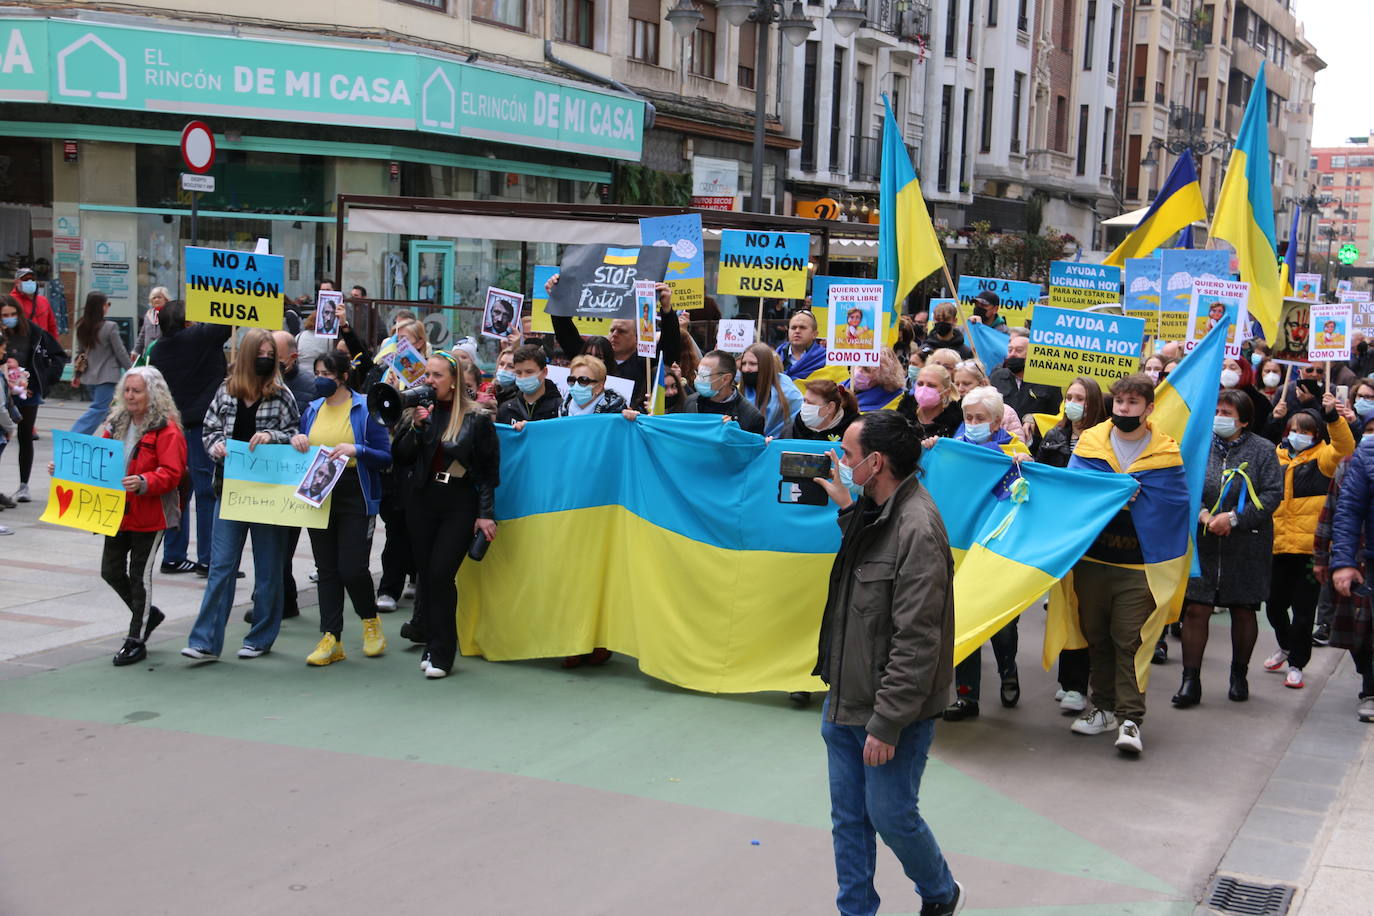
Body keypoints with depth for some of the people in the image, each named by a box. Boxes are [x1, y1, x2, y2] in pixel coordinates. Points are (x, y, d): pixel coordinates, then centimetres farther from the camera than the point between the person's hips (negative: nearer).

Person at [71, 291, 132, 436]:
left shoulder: (81, 327, 3)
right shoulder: (110, 327, -15)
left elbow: (79, 352, 10)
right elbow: (121, 353, -9)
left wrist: (76, 374, 20)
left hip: (89, 375, 7)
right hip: (106, 376, -7)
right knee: (99, 409, -5)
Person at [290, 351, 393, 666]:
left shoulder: (365, 408, -3)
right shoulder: (312, 410, 12)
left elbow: (385, 457, -6)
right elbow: (303, 452, 19)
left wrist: (355, 450, -21)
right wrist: (296, 439, -2)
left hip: (355, 498, -5)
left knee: (352, 568, -8)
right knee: (327, 569, 5)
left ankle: (370, 620, 20)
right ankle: (330, 639, 9)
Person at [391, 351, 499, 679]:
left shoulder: (476, 419, -3)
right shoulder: (416, 412, 7)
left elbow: (489, 470, -2)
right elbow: (399, 457, 1)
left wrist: (486, 514, -7)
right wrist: (417, 425, -12)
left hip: (460, 505, -4)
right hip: (421, 502, 4)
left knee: (441, 574, -11)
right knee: (427, 572, 7)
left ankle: (440, 652, -3)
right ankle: (430, 637, 18)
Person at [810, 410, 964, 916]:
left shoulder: (917, 529, -24)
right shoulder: (872, 510, 6)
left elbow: (916, 642, -25)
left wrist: (886, 723, -22)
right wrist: (846, 508, 10)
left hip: (891, 709, -8)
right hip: (846, 700, 9)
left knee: (890, 814, 8)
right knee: (848, 817, 15)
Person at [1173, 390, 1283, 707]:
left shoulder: (1262, 450, -1)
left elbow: (1273, 494, -7)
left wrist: (1235, 518, -15)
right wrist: (1202, 514, -13)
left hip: (1247, 545, -1)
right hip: (1202, 543, 1)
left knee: (1244, 611, 9)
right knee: (1195, 609, -4)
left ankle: (1239, 675, 27)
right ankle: (1190, 680, 2)